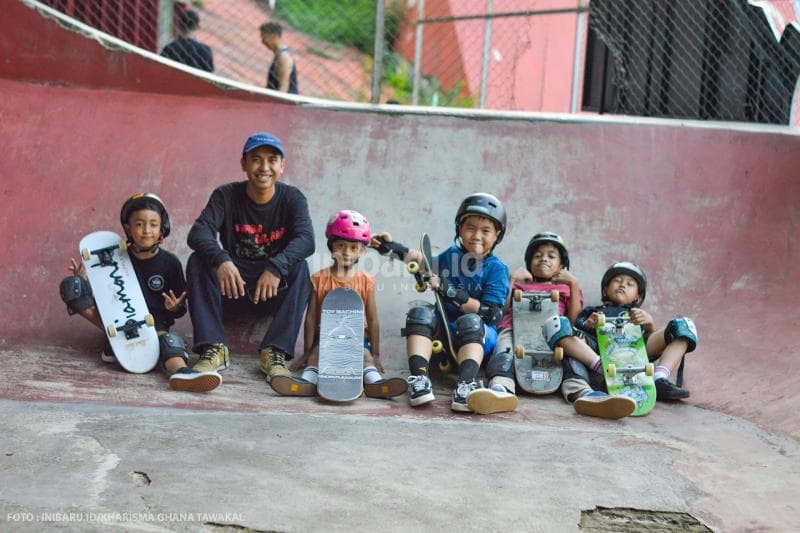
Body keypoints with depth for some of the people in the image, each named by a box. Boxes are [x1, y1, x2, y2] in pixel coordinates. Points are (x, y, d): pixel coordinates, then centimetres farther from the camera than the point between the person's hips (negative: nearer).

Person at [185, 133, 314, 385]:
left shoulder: (292, 198, -5)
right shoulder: (226, 196, -5)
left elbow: (306, 240, -23)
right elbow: (198, 232, -21)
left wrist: (276, 267, -43)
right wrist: (221, 260, -43)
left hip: (274, 291, -1)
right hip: (232, 289, 1)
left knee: (300, 268, -29)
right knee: (198, 261, -24)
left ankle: (275, 353, -32)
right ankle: (213, 348, -30)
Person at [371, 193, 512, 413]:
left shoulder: (497, 269, -5)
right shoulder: (451, 256, 8)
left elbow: (489, 313, -15)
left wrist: (451, 292, -21)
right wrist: (395, 249, 14)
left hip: (480, 337, -4)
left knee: (470, 322, -35)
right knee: (420, 313, -23)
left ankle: (465, 387, -53)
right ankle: (419, 379, -40)